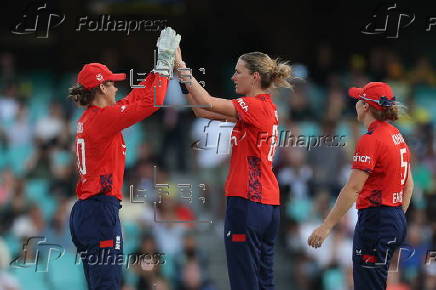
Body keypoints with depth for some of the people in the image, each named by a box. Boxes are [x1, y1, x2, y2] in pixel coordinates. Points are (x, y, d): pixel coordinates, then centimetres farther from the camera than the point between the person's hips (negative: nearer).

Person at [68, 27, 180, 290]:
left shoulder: (89, 118, 14)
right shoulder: (103, 117, -12)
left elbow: (135, 98, 21)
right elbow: (151, 103, -14)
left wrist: (162, 65, 21)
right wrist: (164, 65, -3)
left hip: (84, 210, 10)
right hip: (101, 210, -10)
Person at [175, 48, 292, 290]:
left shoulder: (257, 106, -12)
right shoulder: (266, 107, 14)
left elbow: (207, 103, -21)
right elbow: (202, 111, 16)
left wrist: (181, 66, -14)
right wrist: (182, 76, 12)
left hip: (247, 203, -9)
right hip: (268, 204, 9)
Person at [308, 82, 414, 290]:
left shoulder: (370, 140, -16)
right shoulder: (397, 136, 12)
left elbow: (353, 189, -20)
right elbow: (408, 183, 18)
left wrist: (326, 226, -19)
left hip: (375, 220, -9)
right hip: (396, 221, 9)